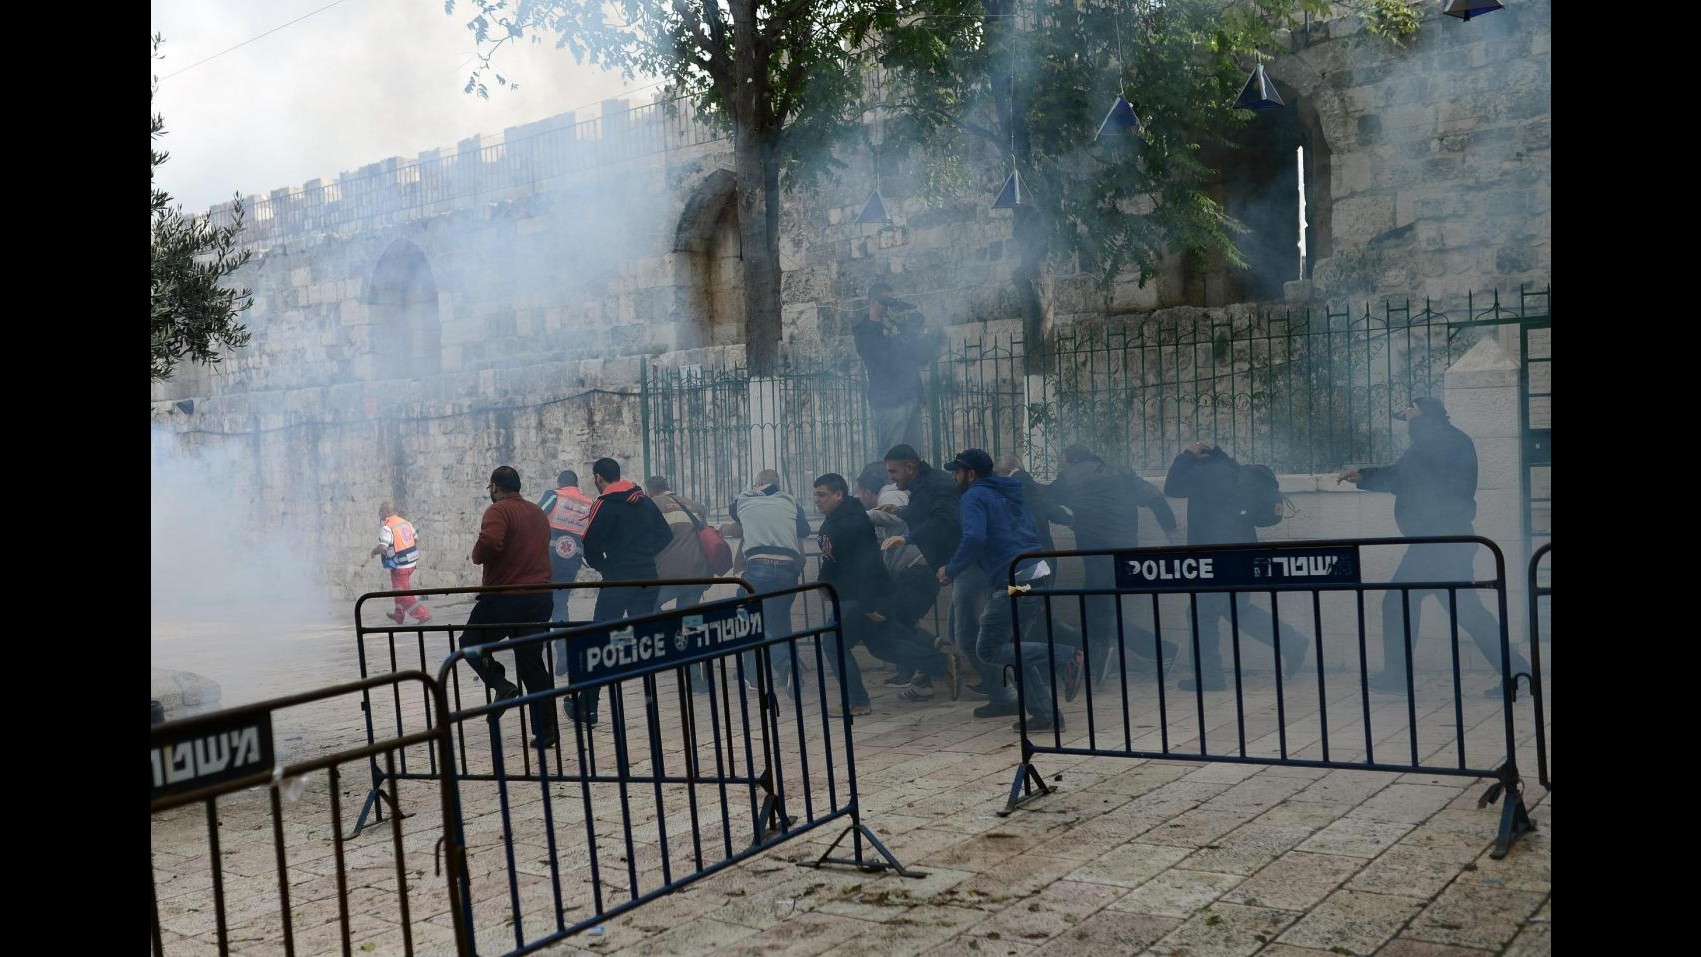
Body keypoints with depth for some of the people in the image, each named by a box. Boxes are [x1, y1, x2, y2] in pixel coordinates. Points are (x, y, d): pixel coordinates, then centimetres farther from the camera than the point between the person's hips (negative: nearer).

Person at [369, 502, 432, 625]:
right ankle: (398, 615, 38)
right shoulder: (406, 523, 6)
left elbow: (382, 547, -28)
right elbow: (416, 540, 14)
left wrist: (372, 553, -8)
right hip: (411, 563, 8)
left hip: (399, 567, -8)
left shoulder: (386, 527, -18)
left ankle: (423, 615, -4)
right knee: (400, 590, 25)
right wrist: (417, 559, 24)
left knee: (403, 596, 1)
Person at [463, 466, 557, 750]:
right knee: (532, 663, 11)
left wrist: (477, 555, -7)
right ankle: (545, 732, 7)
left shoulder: (498, 511, -9)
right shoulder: (539, 513, 16)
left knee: (471, 643, 16)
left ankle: (501, 684, -6)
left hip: (503, 597, -6)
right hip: (539, 597, 6)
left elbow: (489, 542, -25)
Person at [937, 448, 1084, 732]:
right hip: (1040, 573, 9)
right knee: (1014, 647, 17)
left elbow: (975, 538, -21)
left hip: (1013, 582, -9)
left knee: (988, 650, -1)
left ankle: (1065, 657, -13)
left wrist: (950, 570, -7)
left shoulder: (974, 497, -4)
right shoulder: (1009, 493, 22)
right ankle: (1046, 714, 12)